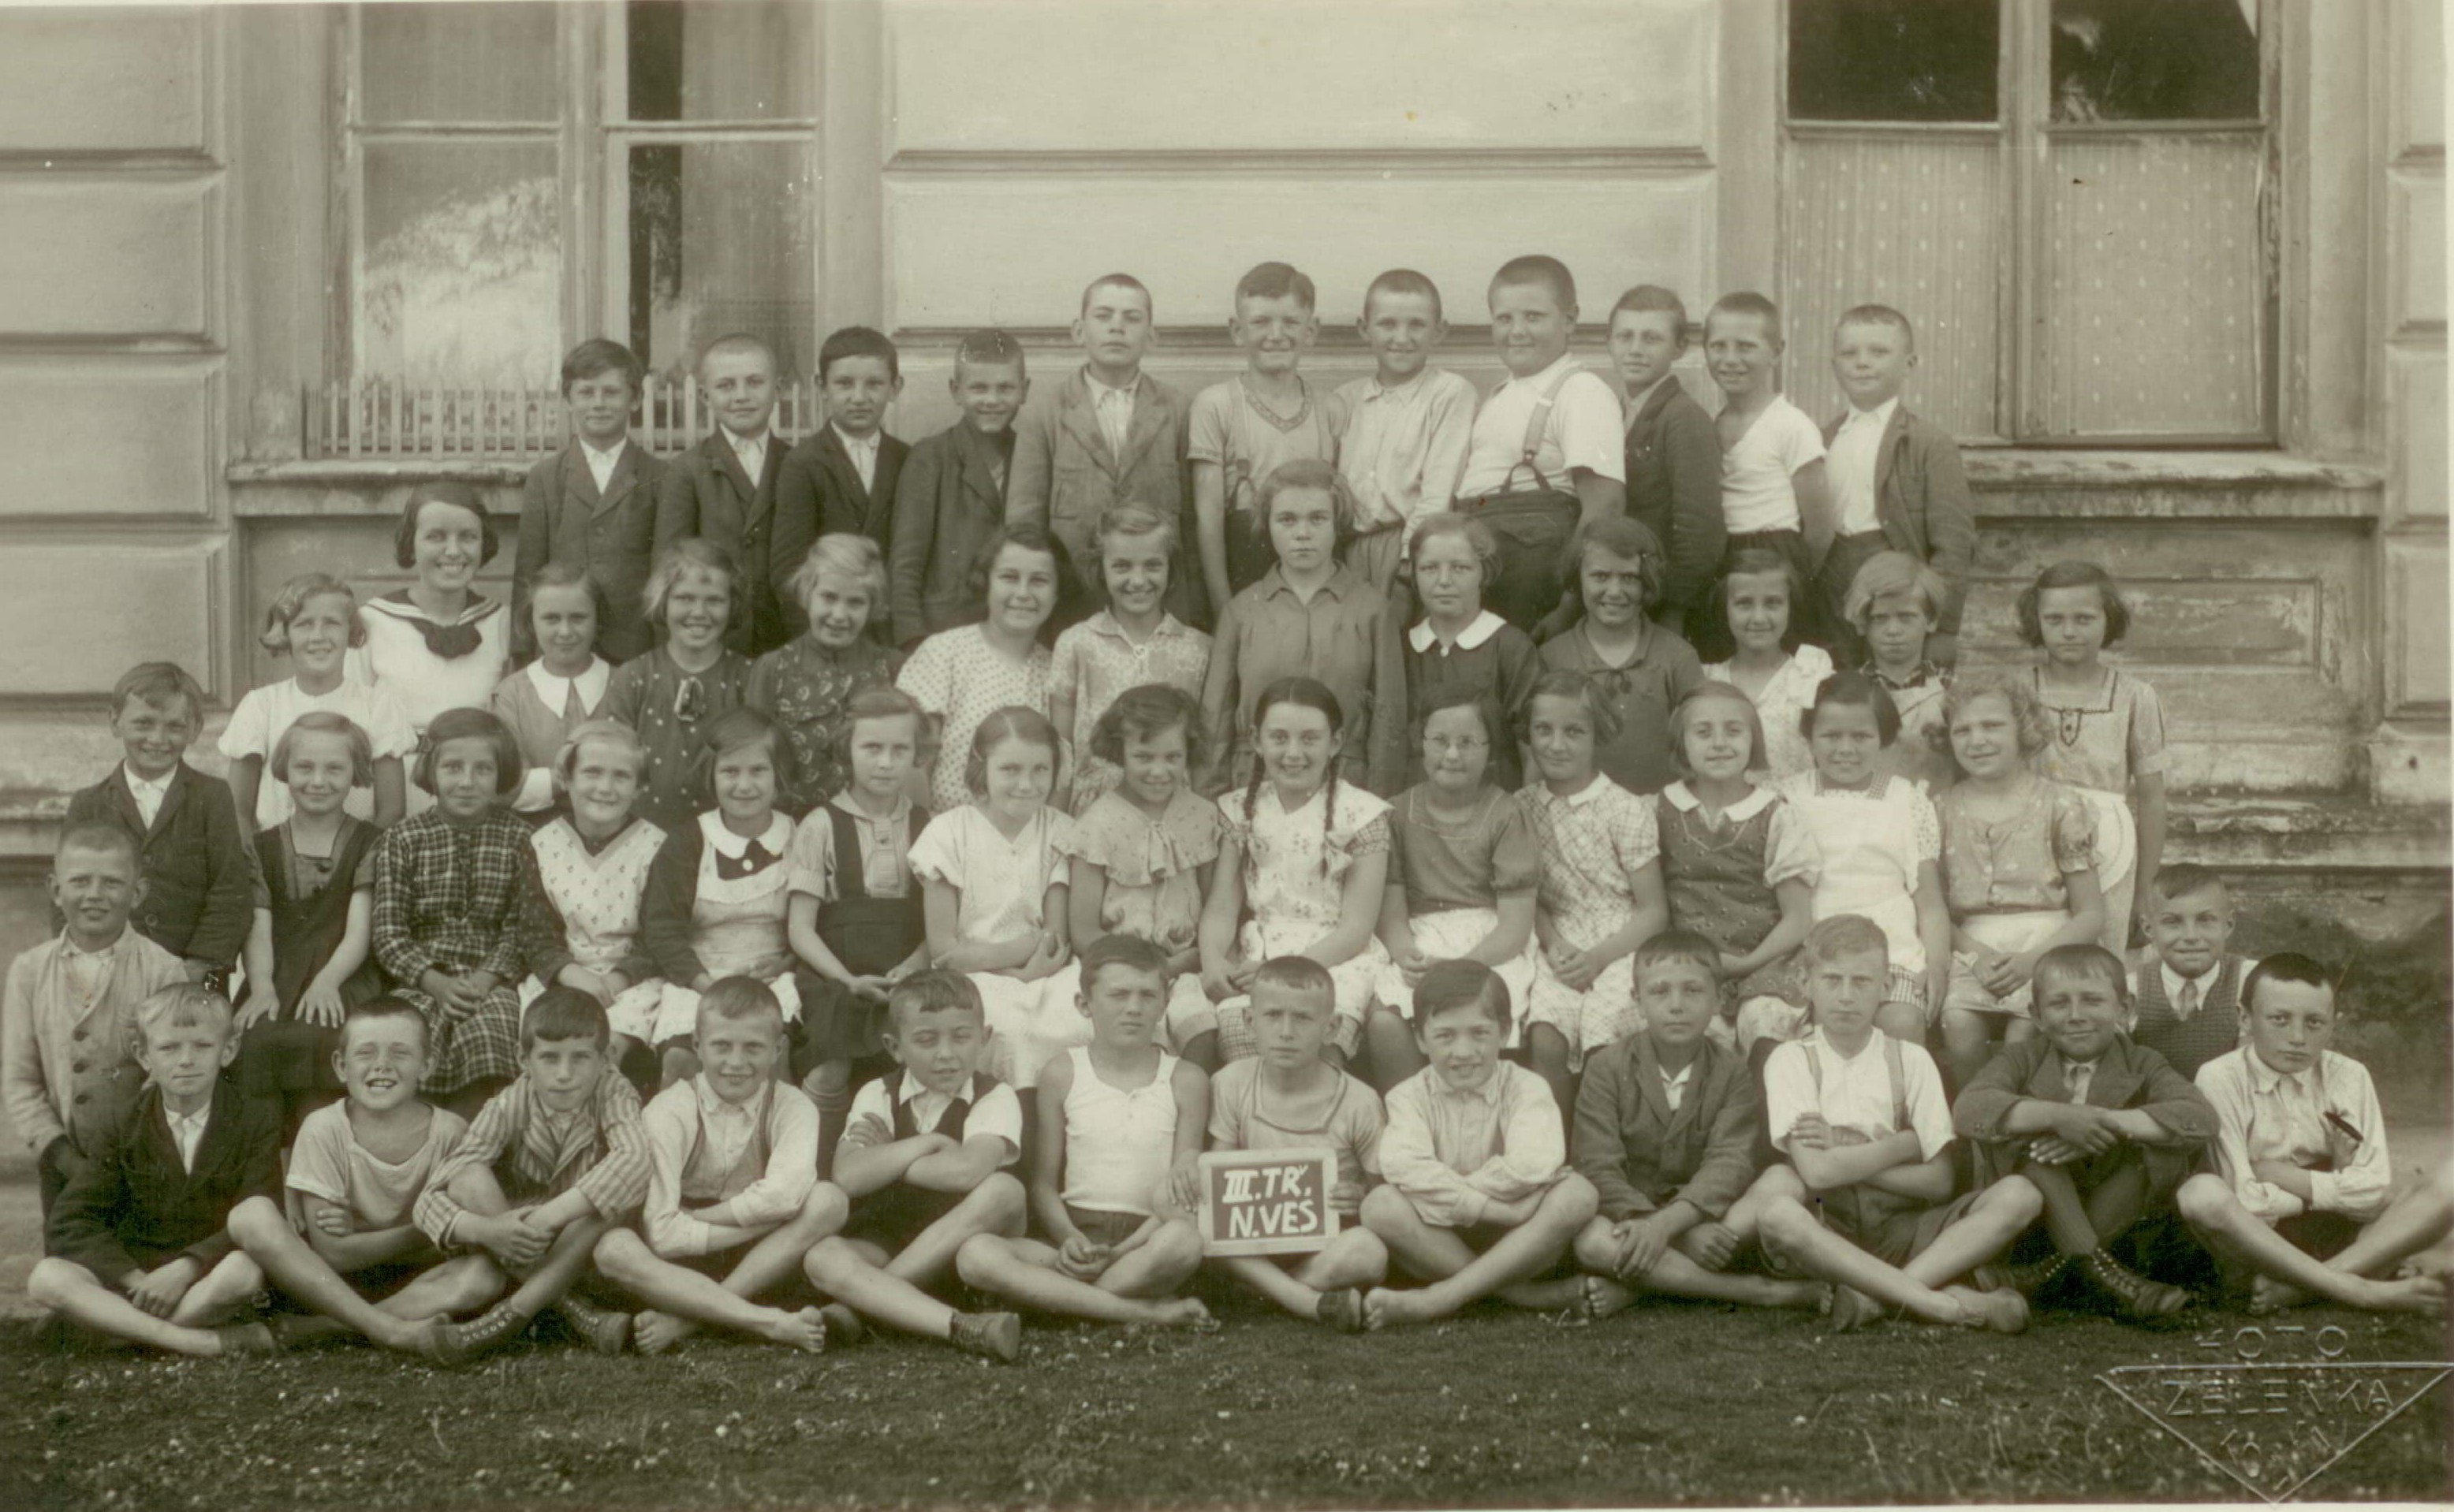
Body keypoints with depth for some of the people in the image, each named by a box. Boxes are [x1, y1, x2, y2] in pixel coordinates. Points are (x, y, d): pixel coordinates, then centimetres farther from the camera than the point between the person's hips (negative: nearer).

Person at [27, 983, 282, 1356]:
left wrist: (186, 1268, -25)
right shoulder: (126, 1128, 4)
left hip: (208, 1276, -2)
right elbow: (69, 1222, -4)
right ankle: (199, 1343, -33)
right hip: (132, 1272, 2)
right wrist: (133, 1279, -19)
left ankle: (120, 1325, -22)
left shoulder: (258, 1120, -1)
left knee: (244, 1269, -38)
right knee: (46, 1277, -28)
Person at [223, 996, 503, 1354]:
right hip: (330, 1281, -1)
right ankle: (389, 1329, -32)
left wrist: (362, 1239, -16)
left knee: (486, 1274, -31)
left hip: (411, 1283, 1)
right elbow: (332, 1253, -12)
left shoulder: (450, 1133, -7)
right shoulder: (323, 1129, -10)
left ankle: (310, 1328, -28)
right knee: (252, 1215, -27)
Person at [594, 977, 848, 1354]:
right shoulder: (670, 1112, -9)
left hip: (760, 1267, 1)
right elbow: (661, 1234, -18)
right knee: (613, 1248, -31)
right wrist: (762, 1221, -18)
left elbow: (786, 1193, -27)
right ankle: (772, 1323, -38)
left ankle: (685, 1319, -25)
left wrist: (693, 1220, -19)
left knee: (828, 1200, -25)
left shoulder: (792, 1107, -5)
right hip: (685, 1266, -1)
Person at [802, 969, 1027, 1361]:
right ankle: (961, 1327, -46)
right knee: (823, 1258, -29)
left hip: (969, 1247, -1)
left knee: (1005, 1190, -31)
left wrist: (886, 1158, -13)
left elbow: (966, 1171, -27)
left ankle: (863, 1303, -27)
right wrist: (928, 1143, -16)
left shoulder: (995, 1098, -6)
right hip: (885, 1240, 2)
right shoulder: (878, 1096, 2)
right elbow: (847, 1177, -15)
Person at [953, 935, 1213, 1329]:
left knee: (1185, 1238, -39)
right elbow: (1044, 1183, 9)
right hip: (1074, 1236, 2)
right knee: (975, 1254, -30)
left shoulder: (1185, 1080, 7)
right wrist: (1068, 1238, -13)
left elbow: (1181, 1192, 1)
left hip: (1147, 1240, -1)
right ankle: (1144, 1312, -31)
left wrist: (1121, 1251, -14)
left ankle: (1059, 1298, -20)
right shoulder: (1063, 1075, 9)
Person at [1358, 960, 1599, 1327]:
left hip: (1515, 1244, 0)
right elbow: (1404, 1167, -23)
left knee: (1577, 1193, -28)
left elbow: (1532, 1165, -23)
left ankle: (1441, 1297, -32)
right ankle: (1521, 1293, -29)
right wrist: (1496, 1206, -29)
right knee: (1380, 1205, -28)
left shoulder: (1525, 1088, -2)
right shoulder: (1410, 1097, -1)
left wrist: (1444, 1193, -19)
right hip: (1439, 1242, 0)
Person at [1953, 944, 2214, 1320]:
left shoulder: (2141, 1067, 2)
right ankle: (2100, 1267, -36)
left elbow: (2202, 1119, -19)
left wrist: (2108, 1121, -30)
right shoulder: (2024, 1060, 1)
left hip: (2111, 1215, 1)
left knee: (2168, 1146, -22)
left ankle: (2049, 1269, -25)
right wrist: (2056, 1115, -35)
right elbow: (1968, 1109, -21)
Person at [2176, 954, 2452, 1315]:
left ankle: (2295, 1285, -30)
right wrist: (2332, 1190, -6)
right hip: (2253, 1241, -3)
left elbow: (2374, 1191, -9)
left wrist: (2284, 1177, -12)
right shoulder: (2220, 1079, -9)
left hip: (2333, 1239, 4)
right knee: (2199, 1193, -35)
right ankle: (2365, 1288, -34)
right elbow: (2246, 1203, -16)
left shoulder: (2349, 1077, 2)